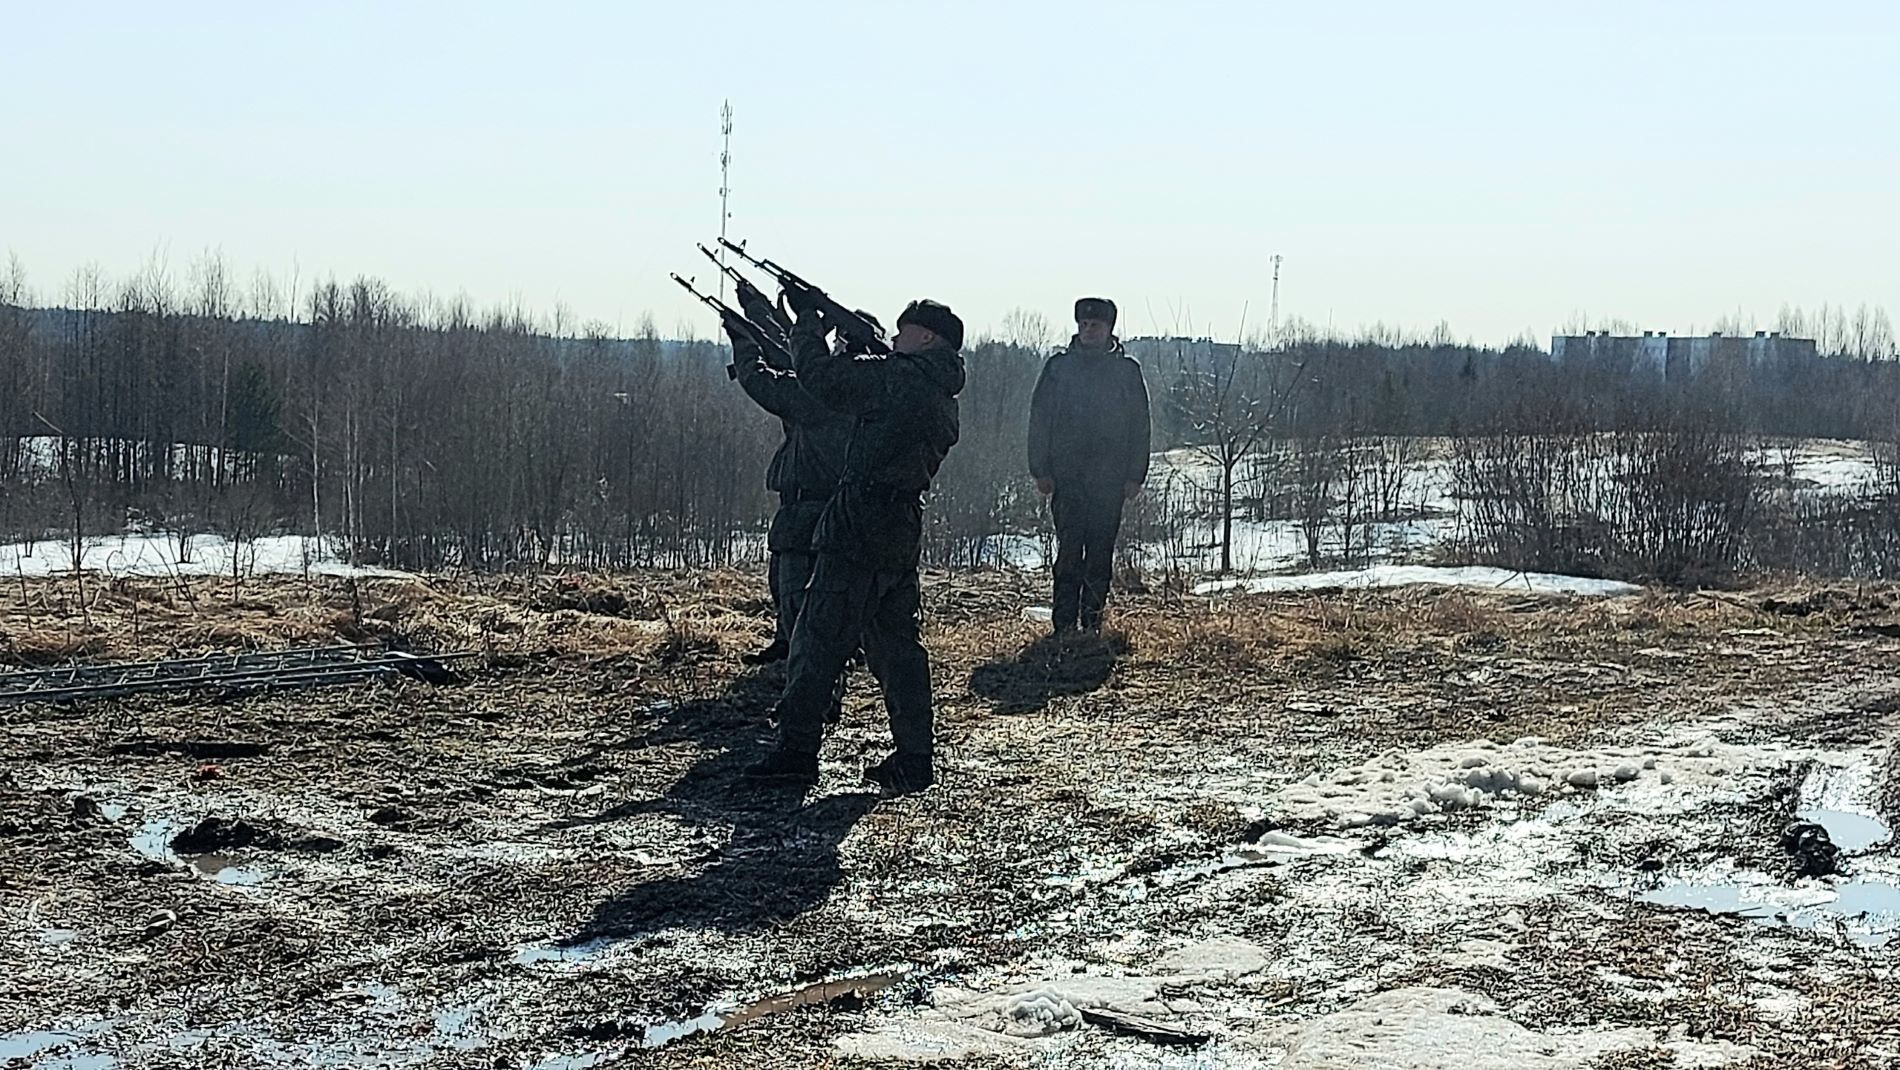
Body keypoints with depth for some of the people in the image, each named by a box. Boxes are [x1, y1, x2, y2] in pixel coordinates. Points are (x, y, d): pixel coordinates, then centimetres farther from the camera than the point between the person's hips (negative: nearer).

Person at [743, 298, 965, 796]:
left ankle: (796, 751, 2)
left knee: (819, 638, -2)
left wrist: (807, 323, 7)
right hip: (903, 534, 9)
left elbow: (822, 378, -8)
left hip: (859, 528, -9)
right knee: (896, 642, 12)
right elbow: (855, 389, 24)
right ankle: (914, 759, 12)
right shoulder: (942, 396, 16)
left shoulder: (903, 378, -11)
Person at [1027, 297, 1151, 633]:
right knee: (1069, 552, -5)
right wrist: (1041, 470, -2)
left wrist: (1135, 475, 1)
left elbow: (1140, 426, 8)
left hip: (1110, 479, 1)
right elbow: (1039, 420, 5)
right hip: (1067, 478, -1)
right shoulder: (1058, 366, 6)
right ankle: (1064, 625, -2)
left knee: (1101, 555, 4)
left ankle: (1092, 624, 12)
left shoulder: (1127, 370, 7)